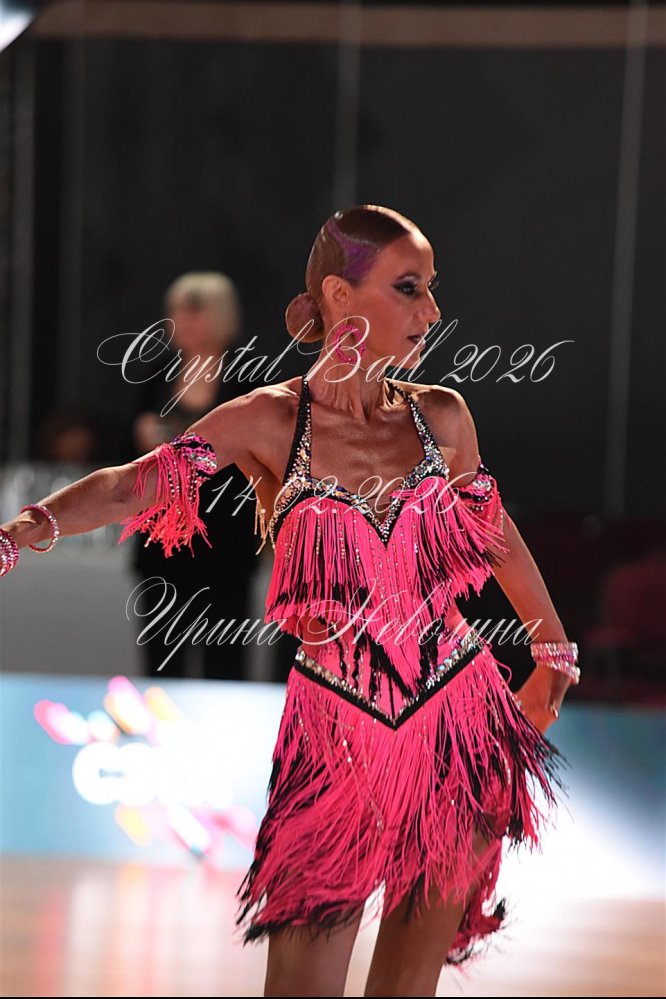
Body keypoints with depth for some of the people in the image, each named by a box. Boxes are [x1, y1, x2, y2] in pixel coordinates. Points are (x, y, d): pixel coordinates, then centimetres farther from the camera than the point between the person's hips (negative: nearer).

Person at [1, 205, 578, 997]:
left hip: (459, 727, 2)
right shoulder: (270, 423, -6)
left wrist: (554, 650, 29)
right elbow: (135, 485, -15)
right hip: (336, 739, -2)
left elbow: (496, 532, 18)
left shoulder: (441, 418, 2)